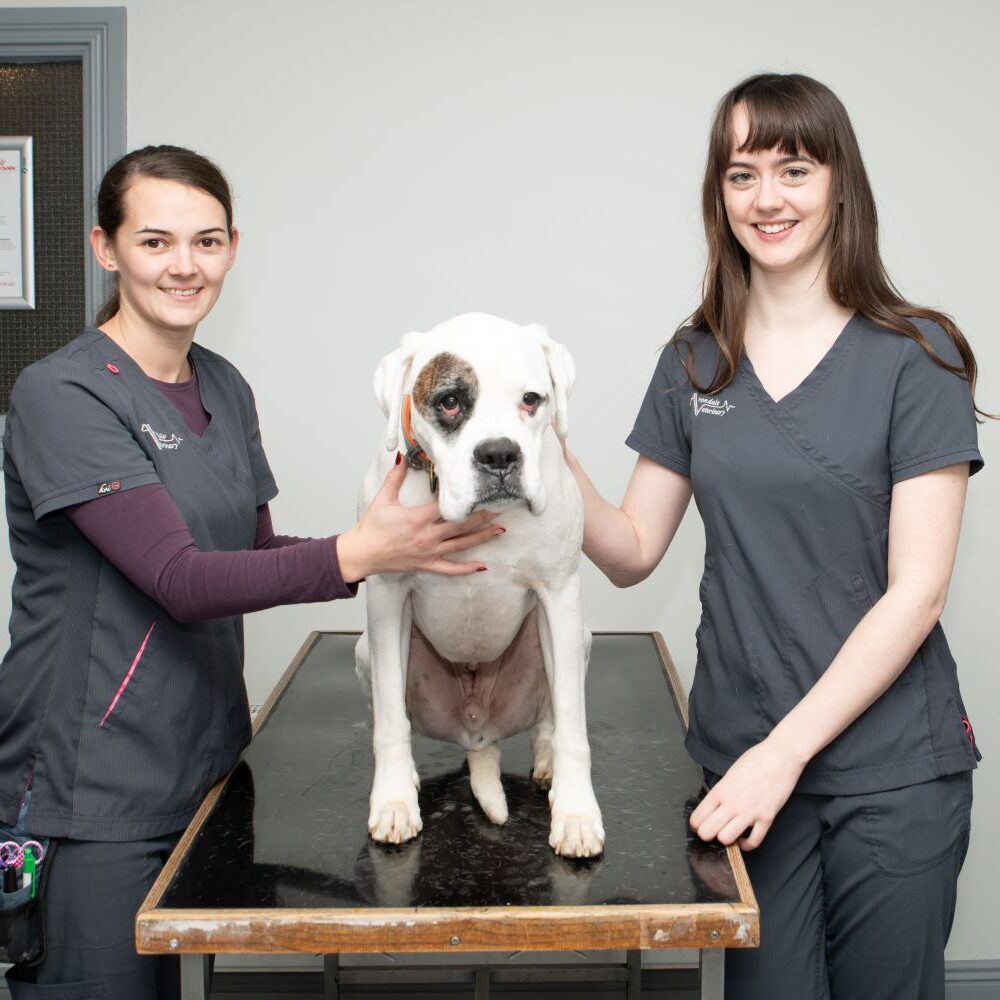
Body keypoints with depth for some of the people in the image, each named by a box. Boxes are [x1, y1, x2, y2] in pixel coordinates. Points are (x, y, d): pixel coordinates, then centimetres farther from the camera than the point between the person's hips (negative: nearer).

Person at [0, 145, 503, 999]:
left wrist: (399, 549, -3)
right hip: (89, 793, -7)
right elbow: (179, 579, -22)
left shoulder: (225, 388, 9)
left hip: (205, 760, 7)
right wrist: (358, 552, -31)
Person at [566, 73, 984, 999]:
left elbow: (916, 591, -11)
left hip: (891, 770, -2)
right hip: (744, 757, 3)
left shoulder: (913, 357, -7)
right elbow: (634, 551, 6)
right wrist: (555, 466, -13)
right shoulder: (695, 363, 5)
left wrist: (786, 750, -16)